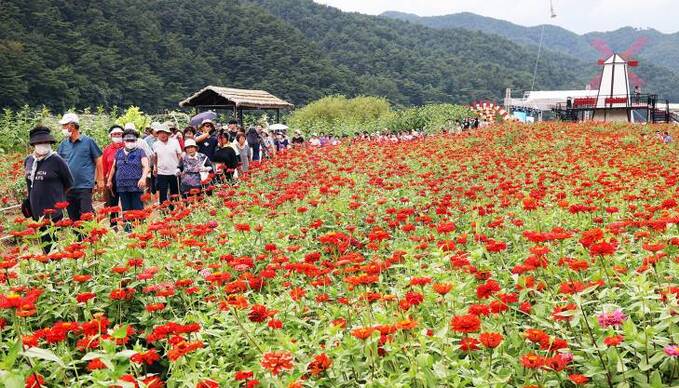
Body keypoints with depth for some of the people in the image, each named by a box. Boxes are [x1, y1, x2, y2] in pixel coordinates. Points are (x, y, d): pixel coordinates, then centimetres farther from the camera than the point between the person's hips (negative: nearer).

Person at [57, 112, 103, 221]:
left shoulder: (88, 141, -2)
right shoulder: (63, 144, 10)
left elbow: (98, 161, 1)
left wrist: (100, 180, -3)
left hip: (85, 186, -5)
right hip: (68, 187, 5)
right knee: (73, 217, 11)